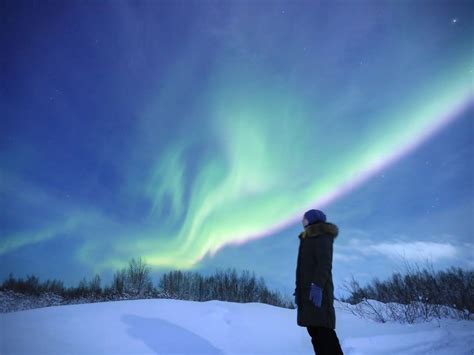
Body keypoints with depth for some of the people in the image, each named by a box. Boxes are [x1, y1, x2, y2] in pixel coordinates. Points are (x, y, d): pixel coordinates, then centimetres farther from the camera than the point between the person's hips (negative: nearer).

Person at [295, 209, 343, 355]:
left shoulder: (321, 235, -1)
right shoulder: (309, 239, 25)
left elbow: (325, 263, -13)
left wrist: (317, 285, -24)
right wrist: (299, 291, 18)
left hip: (317, 289, -9)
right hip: (308, 290, 9)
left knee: (323, 330, -14)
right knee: (314, 329, 3)